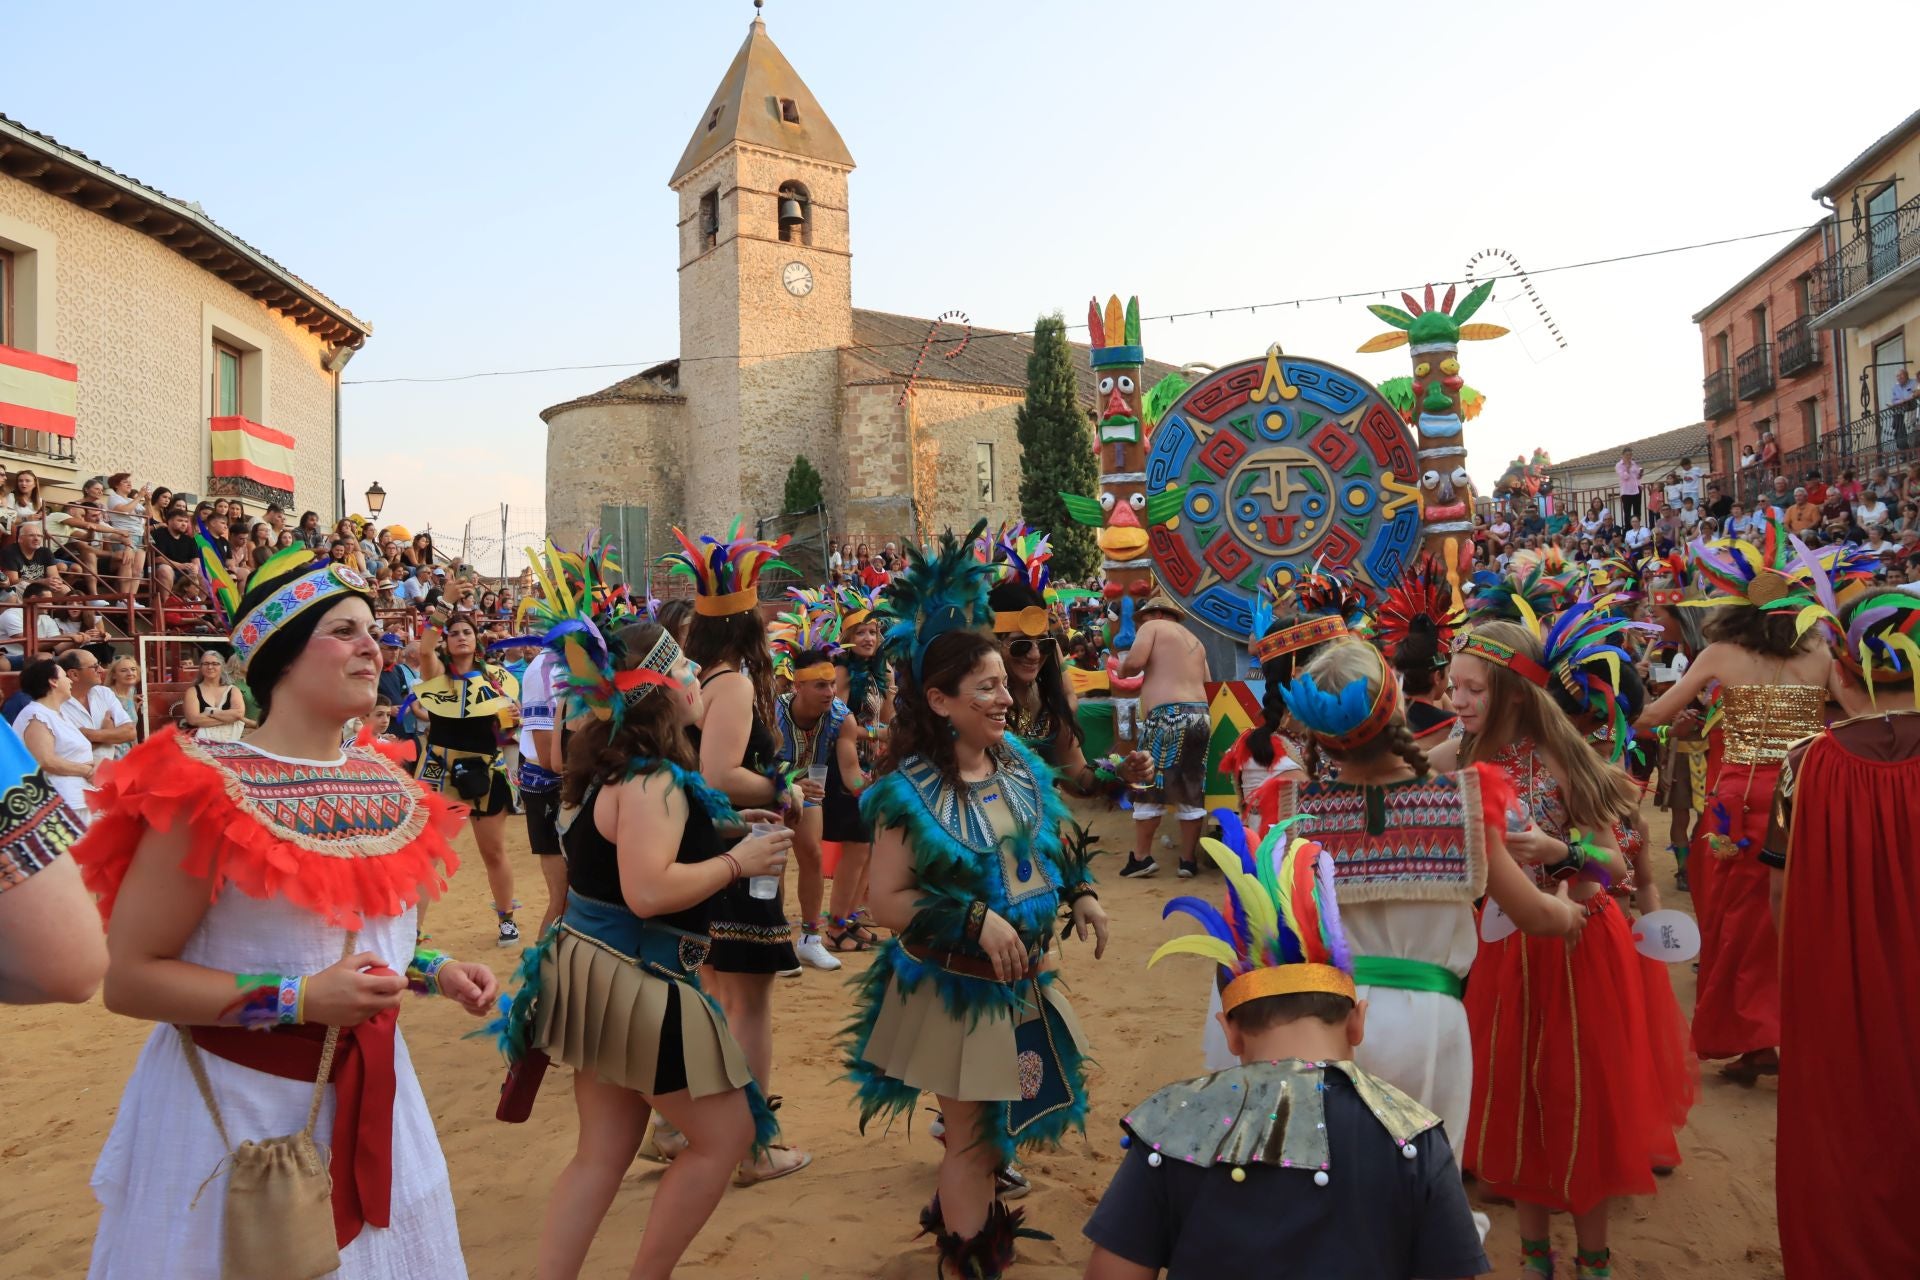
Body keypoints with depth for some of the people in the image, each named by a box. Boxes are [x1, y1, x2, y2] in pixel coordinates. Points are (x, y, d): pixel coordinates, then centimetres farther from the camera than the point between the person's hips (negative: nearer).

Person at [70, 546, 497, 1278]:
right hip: (239, 1100, -6)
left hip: (366, 1091, 6)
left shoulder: (390, 788, 3)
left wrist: (434, 973, 0)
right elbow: (129, 978, -18)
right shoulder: (206, 791, -18)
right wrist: (299, 1000, -25)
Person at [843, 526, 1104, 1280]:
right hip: (953, 986, -6)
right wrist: (976, 919, -29)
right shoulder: (911, 790, -20)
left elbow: (1055, 844, 13)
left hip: (1024, 979, 7)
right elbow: (889, 902, -20)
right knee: (970, 1137, 9)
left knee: (1001, 1125, 25)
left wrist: (1081, 893, -2)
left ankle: (961, 1215, 51)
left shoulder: (1020, 766, -2)